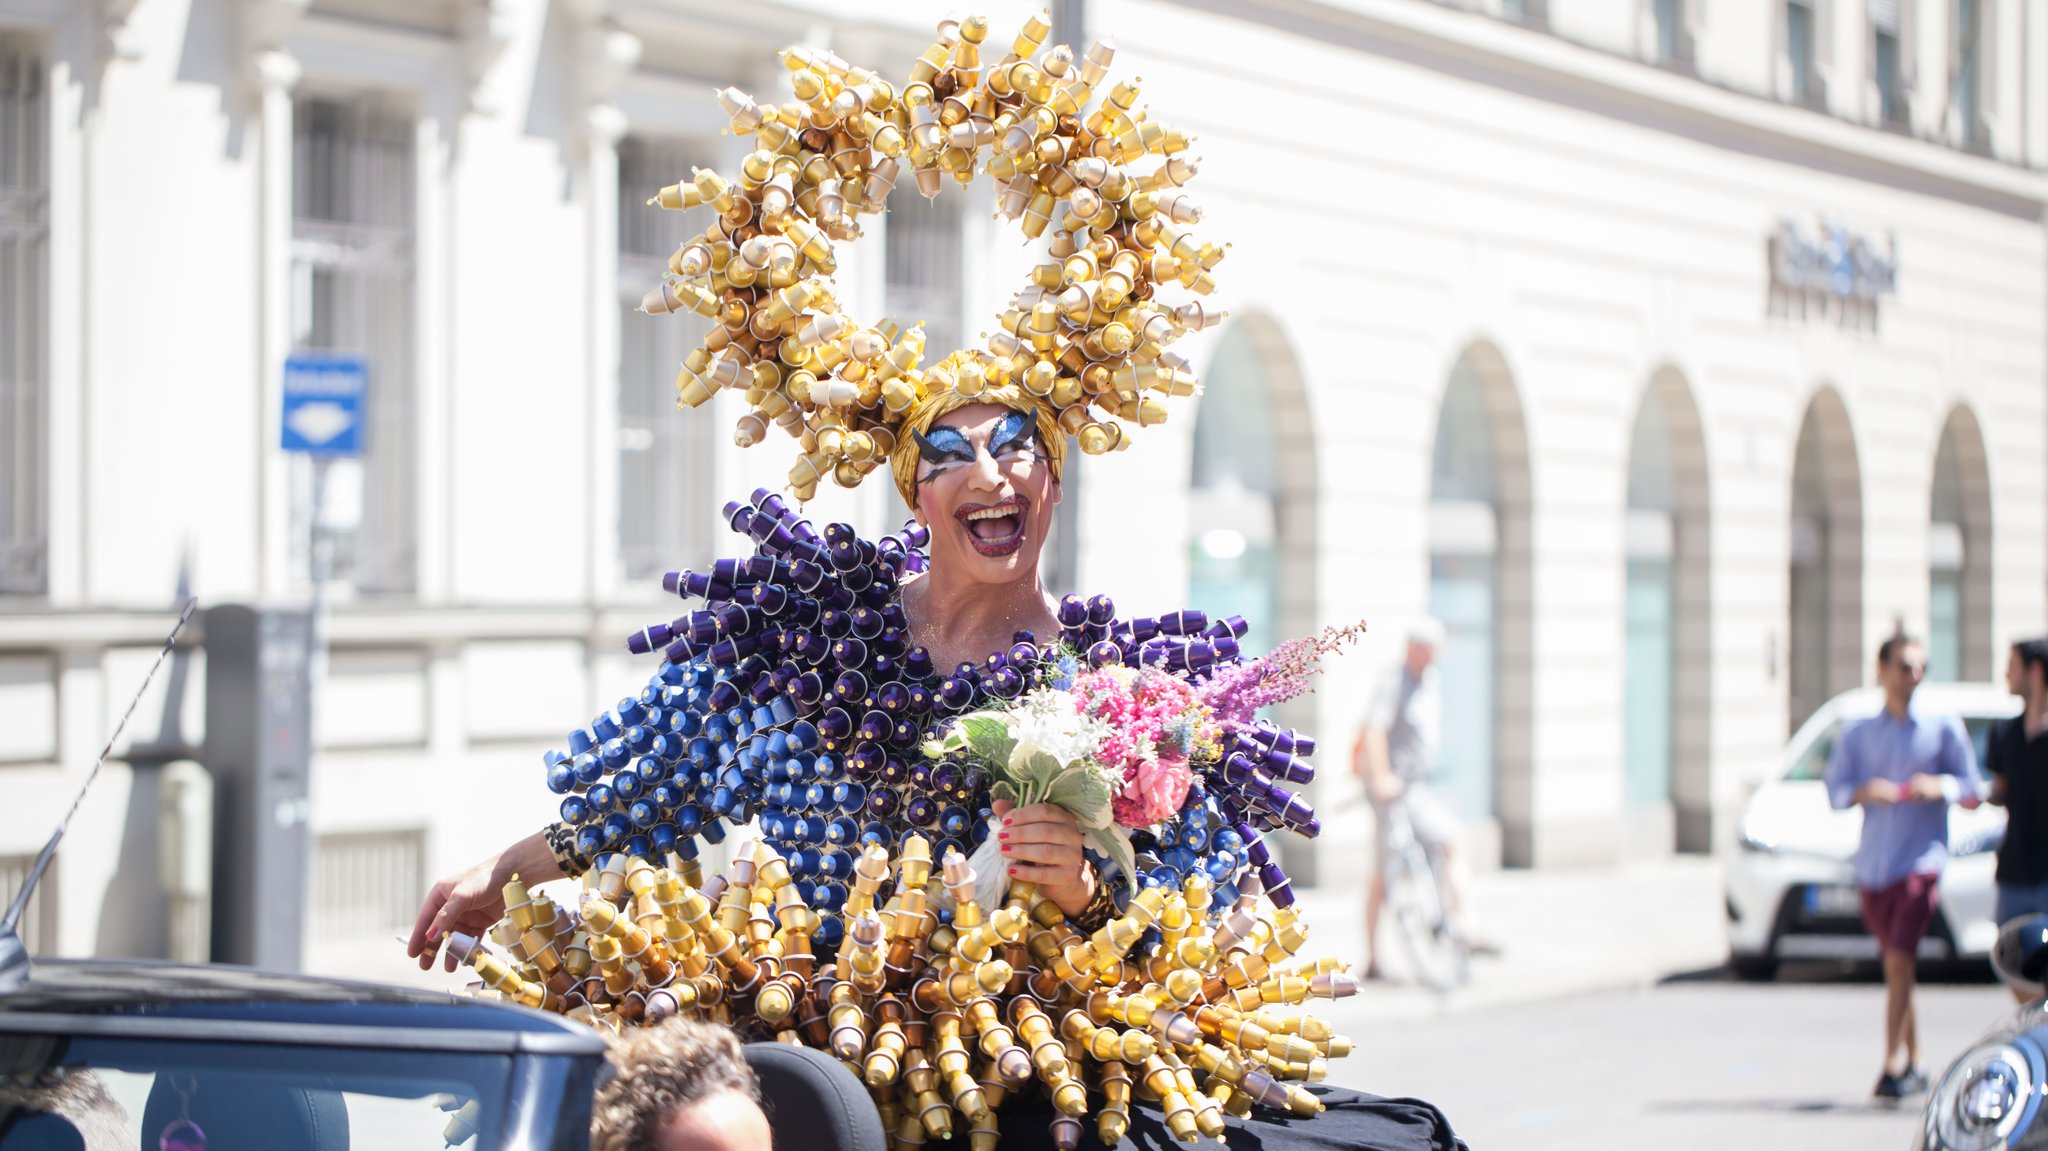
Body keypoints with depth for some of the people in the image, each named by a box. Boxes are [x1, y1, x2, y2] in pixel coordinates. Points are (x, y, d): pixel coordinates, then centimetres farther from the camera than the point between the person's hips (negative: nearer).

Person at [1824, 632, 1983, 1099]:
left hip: (1920, 861, -3)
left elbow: (1973, 792, 5)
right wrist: (1865, 792, -16)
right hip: (1872, 864, 3)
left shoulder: (1944, 728, 5)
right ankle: (1915, 1062, 20)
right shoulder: (1858, 734, 11)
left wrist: (1939, 787, -15)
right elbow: (1836, 791, 5)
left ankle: (1894, 1064, -16)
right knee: (1894, 966, 10)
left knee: (1899, 960, -15)